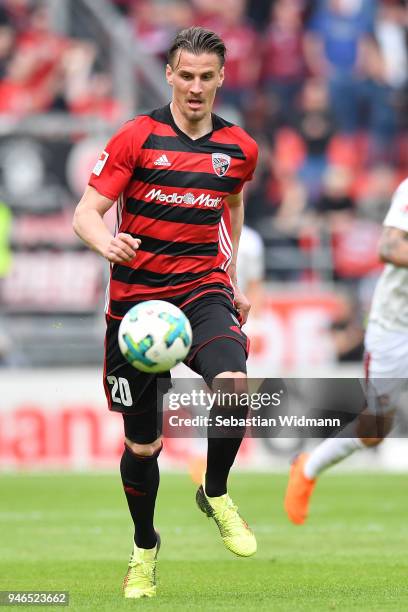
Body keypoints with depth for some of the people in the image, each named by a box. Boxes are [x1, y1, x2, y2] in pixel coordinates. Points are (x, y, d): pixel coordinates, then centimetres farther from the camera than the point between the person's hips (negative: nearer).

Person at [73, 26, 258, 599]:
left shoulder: (239, 148, 3)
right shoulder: (137, 138, -7)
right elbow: (86, 212, -10)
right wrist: (106, 242, -32)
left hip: (203, 290, 1)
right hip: (136, 298, -1)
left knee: (234, 388, -30)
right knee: (142, 445, 4)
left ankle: (216, 494, -2)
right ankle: (144, 548, 30)